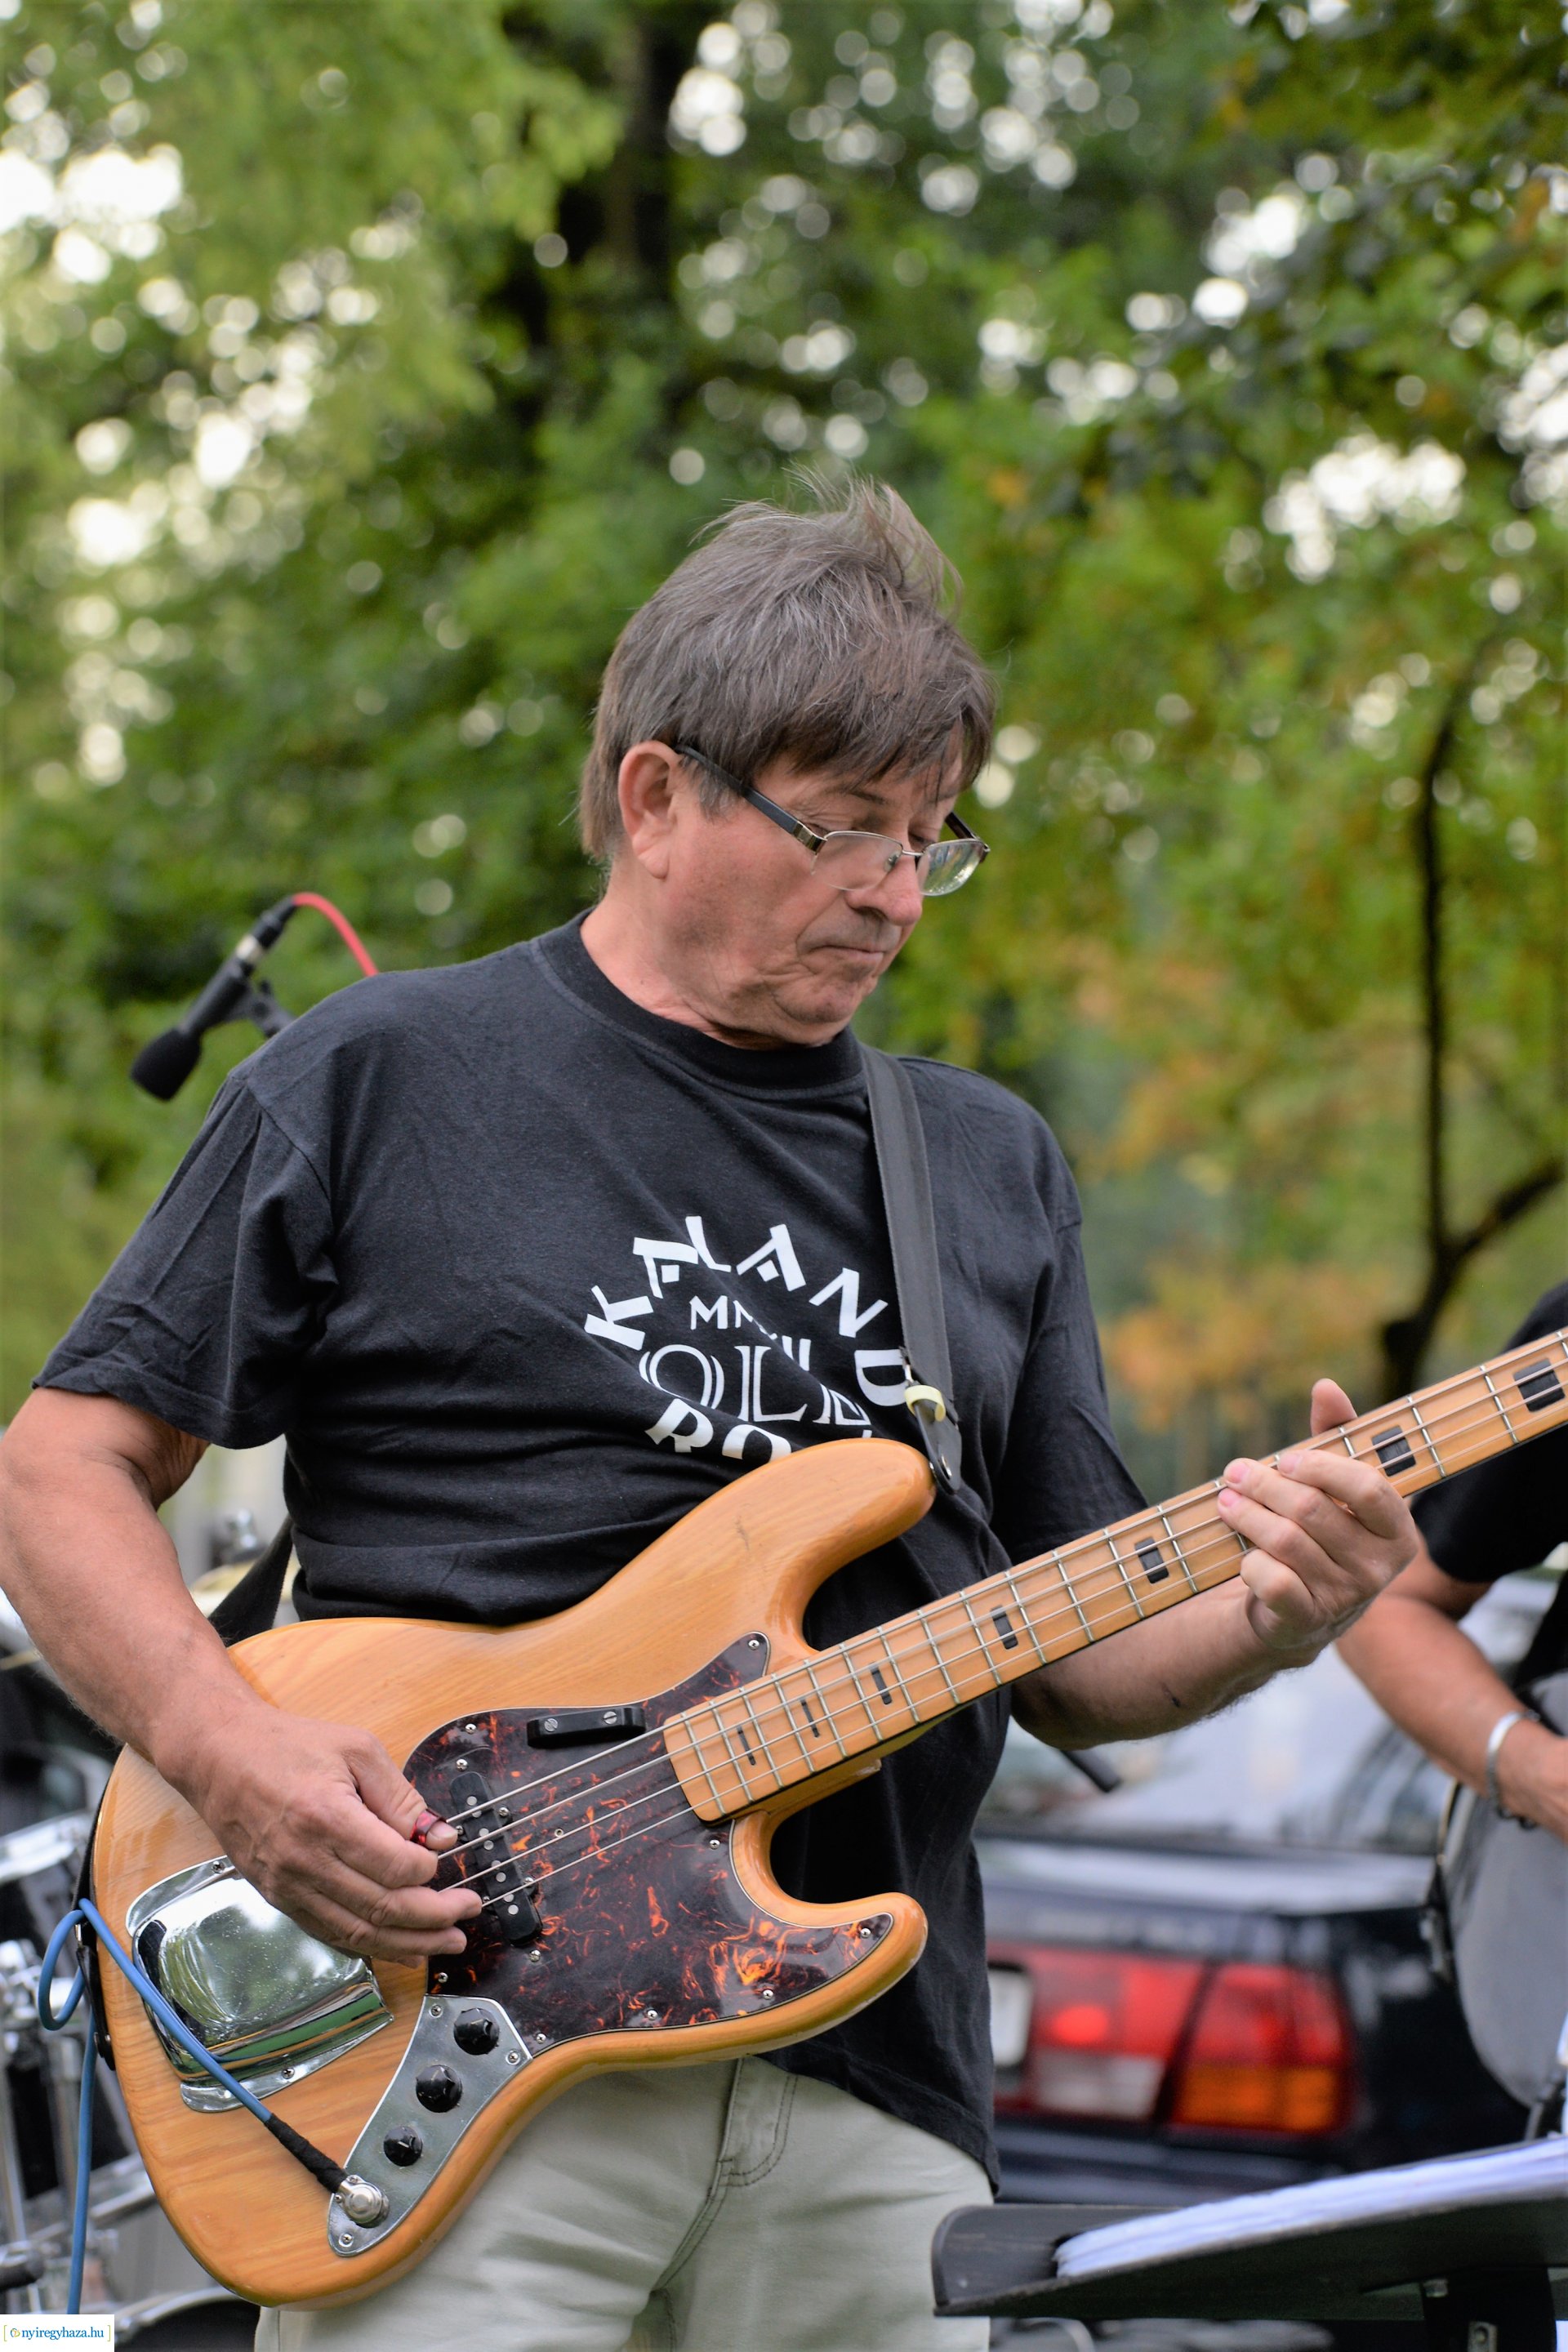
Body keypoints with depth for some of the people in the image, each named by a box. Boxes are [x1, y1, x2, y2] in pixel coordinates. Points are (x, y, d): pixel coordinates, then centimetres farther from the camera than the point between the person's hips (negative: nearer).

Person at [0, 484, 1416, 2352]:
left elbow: (1069, 1663, 16)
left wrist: (1266, 1620, -5)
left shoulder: (993, 1167, 16)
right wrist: (233, 1754, -14)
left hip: (872, 2080, 4)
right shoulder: (379, 1079, 3)